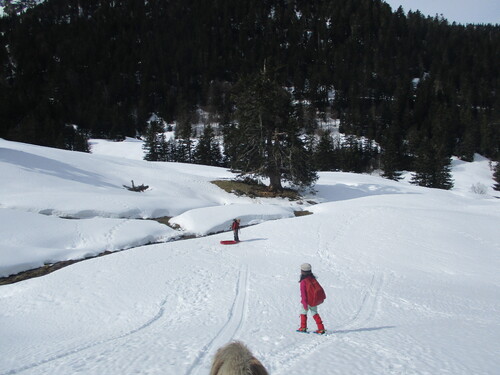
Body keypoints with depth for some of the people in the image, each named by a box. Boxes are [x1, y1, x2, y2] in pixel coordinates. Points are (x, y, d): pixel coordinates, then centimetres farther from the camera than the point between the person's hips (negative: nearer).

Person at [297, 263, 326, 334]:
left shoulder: (303, 281, -18)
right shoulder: (313, 279, 1)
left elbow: (303, 293, -20)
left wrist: (304, 303, -19)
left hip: (307, 301, -6)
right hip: (314, 300, 6)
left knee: (303, 313, 15)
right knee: (315, 313, 14)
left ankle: (303, 328, 19)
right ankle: (321, 328, 6)